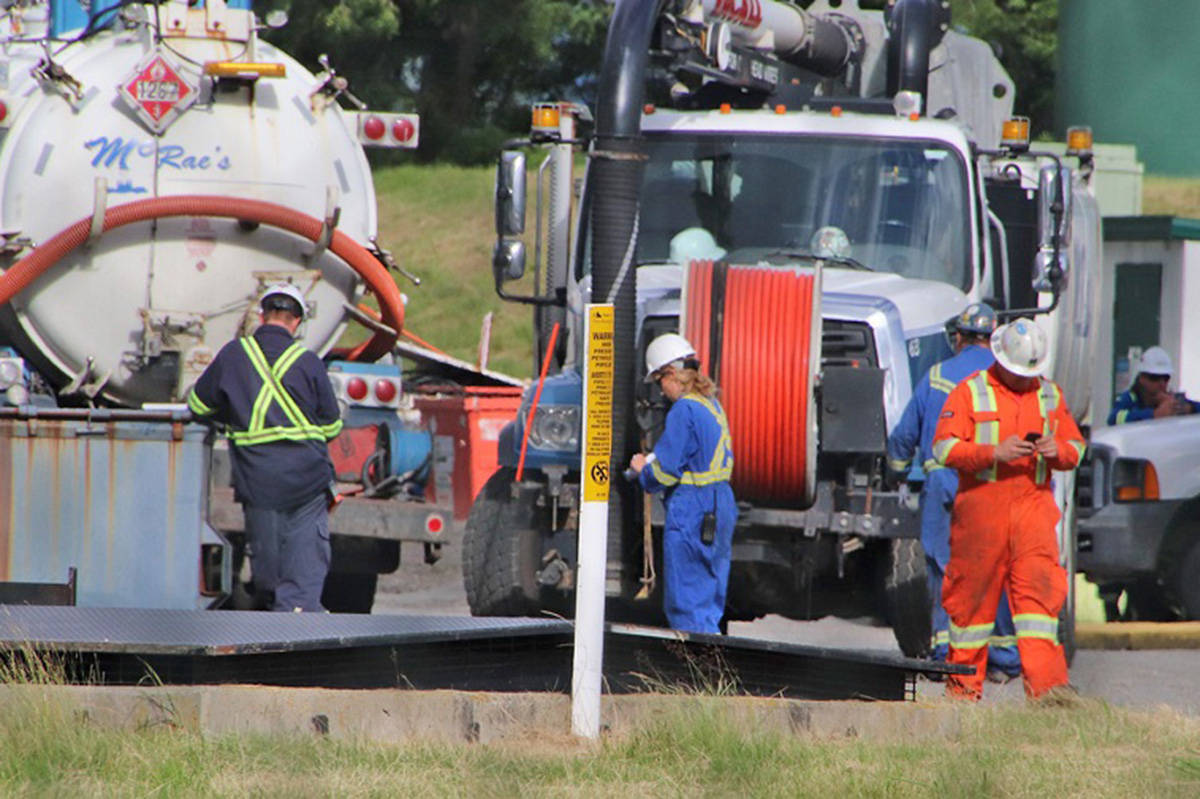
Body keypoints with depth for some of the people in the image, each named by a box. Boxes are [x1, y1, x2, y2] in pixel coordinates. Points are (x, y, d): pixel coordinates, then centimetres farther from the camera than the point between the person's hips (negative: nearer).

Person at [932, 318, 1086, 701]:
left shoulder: (1050, 395, 14)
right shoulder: (970, 393, 1)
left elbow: (1075, 447, 17)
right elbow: (944, 447, -8)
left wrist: (1057, 451, -7)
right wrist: (995, 453, -20)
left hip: (1034, 507, 2)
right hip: (981, 508, -2)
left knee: (1039, 590, -10)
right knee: (973, 595, 2)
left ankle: (1047, 687, -17)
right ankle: (963, 686, 14)